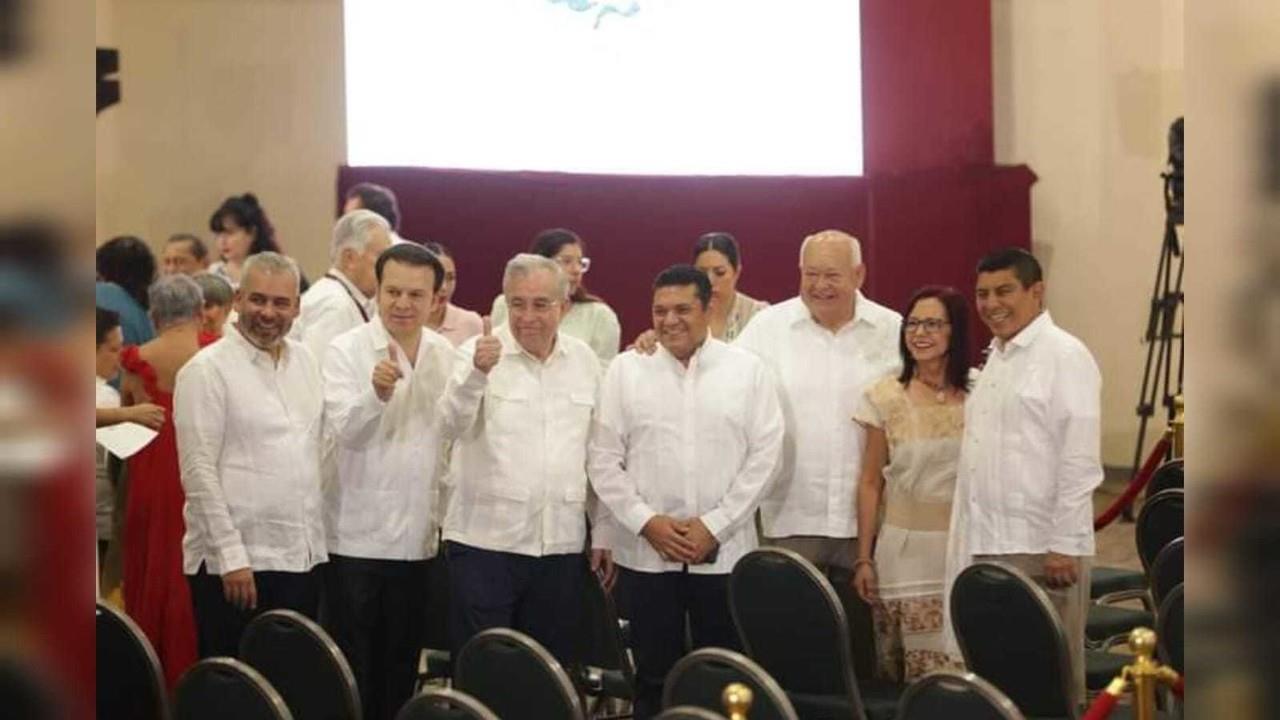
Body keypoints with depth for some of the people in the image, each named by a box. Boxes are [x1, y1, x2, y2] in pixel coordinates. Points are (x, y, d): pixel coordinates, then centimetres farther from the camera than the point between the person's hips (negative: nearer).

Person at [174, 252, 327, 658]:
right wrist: (231, 557, -16)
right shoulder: (207, 370, -7)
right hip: (236, 565, -6)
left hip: (303, 558, 6)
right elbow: (199, 472, -11)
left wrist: (318, 541, 14)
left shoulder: (305, 361, 13)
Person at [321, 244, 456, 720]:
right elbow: (346, 430, -23)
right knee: (355, 669, 2)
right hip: (358, 537, -4)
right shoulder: (346, 351, -9)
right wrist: (378, 392, -40)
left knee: (401, 670, 12)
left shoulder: (446, 356, 6)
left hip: (418, 538, 4)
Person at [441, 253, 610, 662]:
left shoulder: (585, 361, 10)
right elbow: (453, 426, -18)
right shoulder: (480, 352, -3)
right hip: (486, 538, -4)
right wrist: (478, 373, -35)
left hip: (561, 544, 4)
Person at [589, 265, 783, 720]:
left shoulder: (747, 370, 3)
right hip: (645, 552, 0)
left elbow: (765, 455, -1)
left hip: (723, 551, 0)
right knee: (654, 675, 7)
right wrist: (646, 521, -9)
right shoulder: (626, 369, 4)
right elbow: (604, 459, 2)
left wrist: (714, 525, -8)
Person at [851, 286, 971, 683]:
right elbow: (870, 482, 5)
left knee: (958, 675, -4)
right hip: (904, 549, 0)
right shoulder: (885, 397, 1)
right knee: (900, 675, 2)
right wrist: (863, 557, 4)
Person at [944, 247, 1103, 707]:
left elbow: (1080, 461, -13)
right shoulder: (995, 358, 17)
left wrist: (1064, 546, -18)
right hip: (990, 545, 8)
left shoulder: (1064, 356, -8)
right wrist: (968, 541, 16)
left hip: (1040, 549, -8)